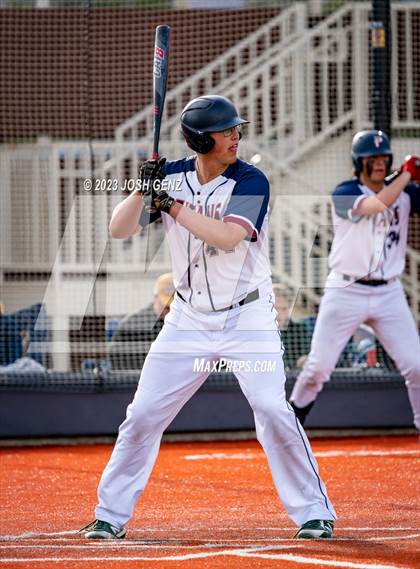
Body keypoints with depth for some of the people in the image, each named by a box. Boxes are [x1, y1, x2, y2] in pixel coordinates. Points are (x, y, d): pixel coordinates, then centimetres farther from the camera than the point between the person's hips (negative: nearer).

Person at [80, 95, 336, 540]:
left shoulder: (250, 181, -12)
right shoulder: (172, 177, -1)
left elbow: (227, 237, -28)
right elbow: (119, 230, -6)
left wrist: (172, 204, -28)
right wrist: (144, 189, -22)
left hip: (248, 318, -3)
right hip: (189, 320, 3)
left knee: (273, 411, -15)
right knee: (143, 415, 2)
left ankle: (313, 512, -2)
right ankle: (111, 515, 14)